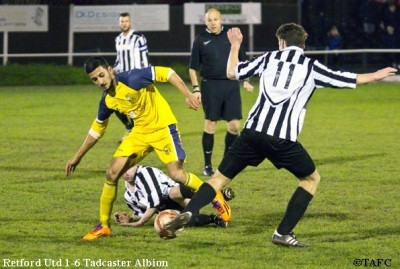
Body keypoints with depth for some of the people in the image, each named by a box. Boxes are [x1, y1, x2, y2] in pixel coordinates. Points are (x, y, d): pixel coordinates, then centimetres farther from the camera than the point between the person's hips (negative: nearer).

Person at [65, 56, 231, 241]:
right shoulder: (107, 101, -1)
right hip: (140, 132, 6)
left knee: (176, 174, -20)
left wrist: (188, 95, -32)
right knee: (112, 174, -4)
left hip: (162, 127, -6)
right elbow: (97, 129, 15)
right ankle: (104, 225, 8)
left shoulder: (131, 79, -23)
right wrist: (78, 157, 18)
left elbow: (166, 73, -23)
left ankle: (216, 198, 5)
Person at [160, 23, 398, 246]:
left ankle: (187, 214, -12)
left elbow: (232, 72, 20)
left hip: (253, 132, 2)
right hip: (283, 140, -2)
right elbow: (352, 80, 15)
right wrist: (377, 75, 33)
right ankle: (283, 233, 11)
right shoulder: (311, 67, 9)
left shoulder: (269, 58, 15)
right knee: (312, 178, 19)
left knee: (221, 178, 11)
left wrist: (235, 45, 37)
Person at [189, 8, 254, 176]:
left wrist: (246, 80, 9)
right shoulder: (200, 40, 1)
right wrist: (196, 88, -3)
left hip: (231, 86, 2)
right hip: (210, 86, -2)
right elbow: (193, 68, 4)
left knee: (234, 126, 0)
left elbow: (242, 61, 16)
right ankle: (207, 165, 9)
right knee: (210, 125, -1)